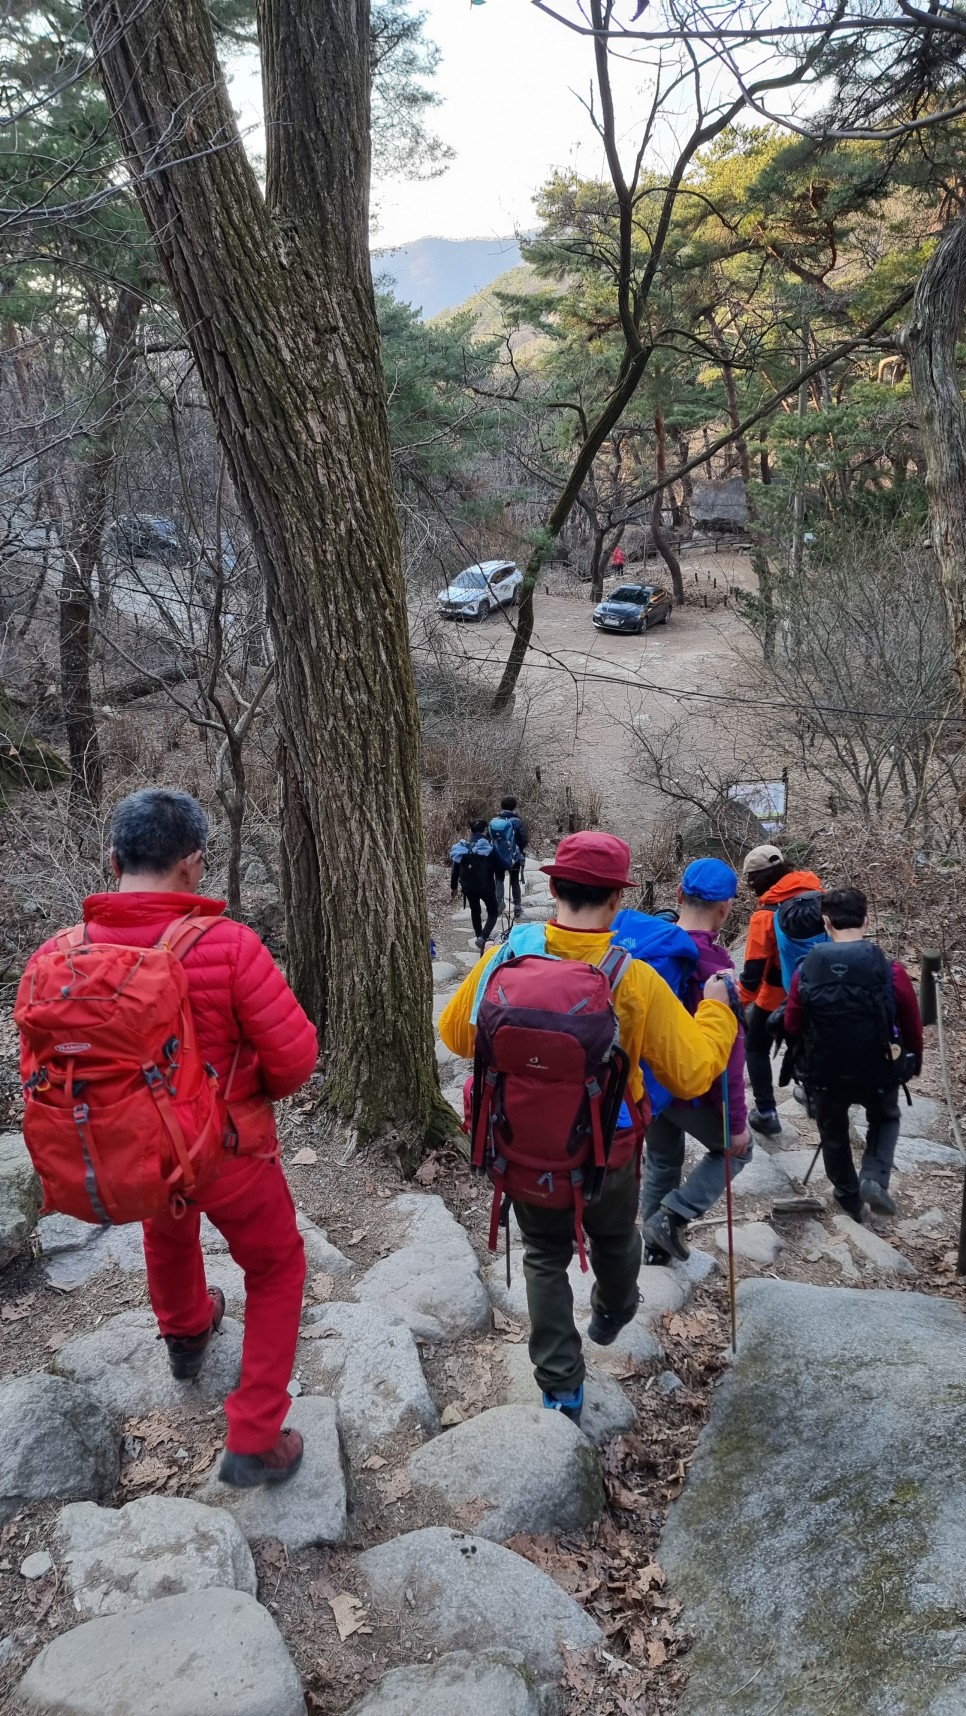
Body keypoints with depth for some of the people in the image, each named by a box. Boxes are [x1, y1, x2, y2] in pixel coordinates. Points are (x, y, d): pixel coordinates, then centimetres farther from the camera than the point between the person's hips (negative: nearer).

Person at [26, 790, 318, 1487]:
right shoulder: (227, 944, -28)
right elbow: (294, 1053, -22)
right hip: (227, 1151, -4)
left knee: (167, 1231, 37)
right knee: (276, 1269, 23)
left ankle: (185, 1336, 64)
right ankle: (255, 1441, 25)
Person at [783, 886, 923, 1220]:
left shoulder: (805, 971, -13)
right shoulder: (890, 971, -17)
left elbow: (792, 1028, -4)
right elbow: (912, 1027, -5)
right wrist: (914, 1065, 14)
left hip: (824, 1074, 1)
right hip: (879, 1072, -1)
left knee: (833, 1135, 26)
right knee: (885, 1119, 30)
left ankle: (848, 1201, 38)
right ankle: (874, 1178, 10)